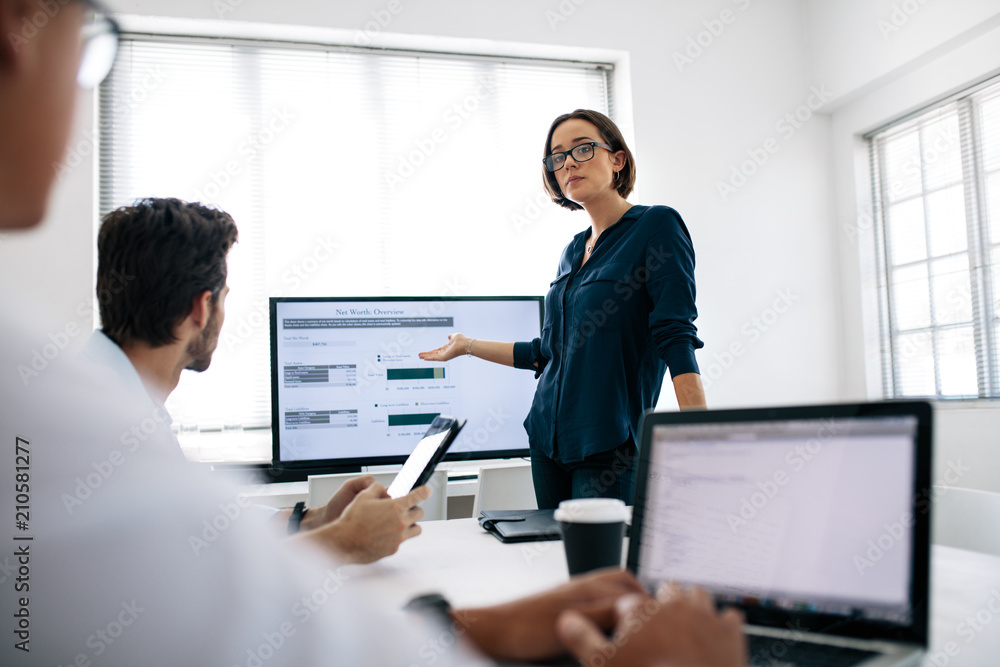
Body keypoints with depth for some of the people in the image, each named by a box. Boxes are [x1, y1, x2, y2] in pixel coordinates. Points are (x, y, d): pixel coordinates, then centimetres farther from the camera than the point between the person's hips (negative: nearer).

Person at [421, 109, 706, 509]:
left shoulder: (657, 226, -8)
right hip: (548, 437, 7)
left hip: (609, 447, -7)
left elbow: (677, 340, -17)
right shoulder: (574, 250, 13)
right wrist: (469, 346, 23)